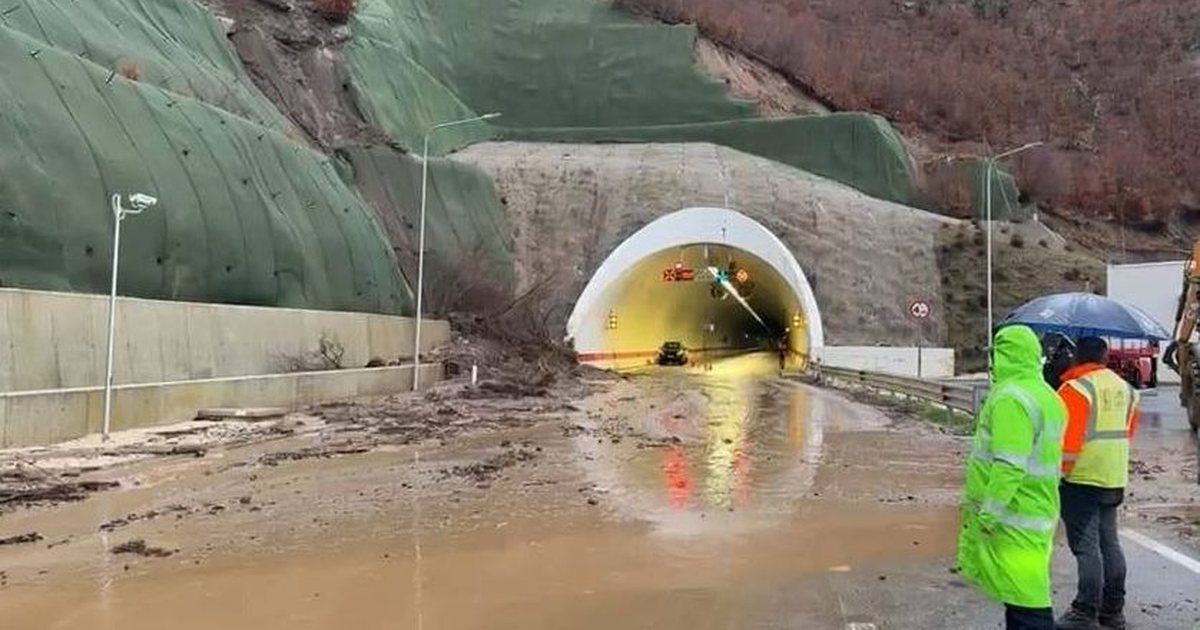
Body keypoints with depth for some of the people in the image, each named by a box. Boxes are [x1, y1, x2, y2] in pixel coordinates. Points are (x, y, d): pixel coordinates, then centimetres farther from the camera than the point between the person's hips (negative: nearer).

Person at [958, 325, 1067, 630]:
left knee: (1026, 600, -5)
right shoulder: (1047, 396, 13)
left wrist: (989, 512, -20)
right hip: (1038, 512, 10)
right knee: (1022, 591, 20)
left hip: (1013, 517, -10)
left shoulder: (1010, 397, -19)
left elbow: (1009, 466, -25)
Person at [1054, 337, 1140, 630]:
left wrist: (1060, 472, -11)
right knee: (1109, 543, 15)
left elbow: (1067, 440, -18)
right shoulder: (1125, 388, 10)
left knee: (1086, 545, -3)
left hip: (1082, 479, -8)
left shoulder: (1075, 388, -14)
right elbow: (1129, 430, 17)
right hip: (1114, 479, 8)